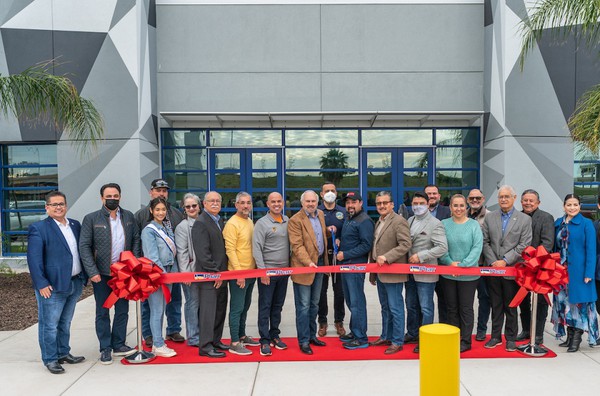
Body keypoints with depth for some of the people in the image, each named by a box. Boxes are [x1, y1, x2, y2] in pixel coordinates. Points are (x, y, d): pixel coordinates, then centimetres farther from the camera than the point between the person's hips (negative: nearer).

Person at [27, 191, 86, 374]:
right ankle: (50, 359, 14)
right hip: (52, 286, -6)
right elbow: (34, 259, -14)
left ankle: (63, 353, 31)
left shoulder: (75, 225, 10)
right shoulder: (38, 228, -9)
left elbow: (82, 251, 16)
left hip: (75, 283, 6)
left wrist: (83, 276, 10)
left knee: (65, 322, 18)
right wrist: (41, 284, -19)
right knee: (49, 324, 2)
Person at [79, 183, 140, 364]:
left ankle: (118, 345, 23)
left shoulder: (128, 216, 6)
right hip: (102, 274, -3)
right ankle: (105, 349, 16)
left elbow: (136, 239, 11)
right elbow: (84, 247, -8)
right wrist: (92, 272, -15)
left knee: (122, 310, 10)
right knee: (102, 312, 7)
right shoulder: (91, 219, -5)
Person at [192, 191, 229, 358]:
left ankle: (215, 341, 26)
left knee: (220, 311, 14)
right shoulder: (200, 223, -12)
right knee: (208, 311, -3)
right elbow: (203, 253, -17)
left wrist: (222, 272, 12)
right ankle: (205, 346, 5)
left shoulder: (220, 221, 16)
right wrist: (214, 272, -16)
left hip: (220, 275, 9)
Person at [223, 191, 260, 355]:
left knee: (245, 307, 17)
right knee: (237, 308, -3)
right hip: (238, 274, -8)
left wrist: (255, 267, 14)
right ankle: (234, 343, 3)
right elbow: (230, 250, -17)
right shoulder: (232, 224, -13)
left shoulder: (250, 222, 12)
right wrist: (238, 272, -21)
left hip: (251, 272, 8)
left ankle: (242, 336, 29)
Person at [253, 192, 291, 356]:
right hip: (268, 271, -5)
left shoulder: (287, 221, 9)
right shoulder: (262, 223, -7)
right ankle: (265, 341, 4)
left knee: (278, 306, 13)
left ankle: (274, 335, 24)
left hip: (284, 270, 5)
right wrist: (262, 271, -15)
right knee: (265, 306, -1)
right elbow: (257, 249, -11)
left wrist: (290, 266, 9)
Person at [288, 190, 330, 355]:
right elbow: (297, 246, -19)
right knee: (304, 306, -2)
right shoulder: (295, 220, -13)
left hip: (320, 263, 7)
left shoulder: (320, 215, 9)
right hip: (303, 267, -7)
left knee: (314, 304, 17)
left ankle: (312, 335, 29)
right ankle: (304, 341, 6)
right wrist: (308, 262, -29)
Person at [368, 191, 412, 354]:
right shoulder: (378, 222, 15)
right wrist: (373, 273, 18)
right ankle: (386, 337, 28)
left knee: (395, 308, -2)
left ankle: (397, 342, 7)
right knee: (385, 308, 17)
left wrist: (386, 257, -26)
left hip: (392, 274, -9)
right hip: (380, 273, 9)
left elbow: (406, 244, -21)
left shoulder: (399, 221, -12)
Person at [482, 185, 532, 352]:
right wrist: (493, 261, -8)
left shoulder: (525, 219, 0)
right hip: (492, 269, 2)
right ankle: (495, 336, 19)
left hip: (512, 269, -2)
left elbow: (524, 245, -6)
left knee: (511, 306, 6)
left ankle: (511, 338, 16)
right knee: (496, 305, 10)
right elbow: (485, 242, 4)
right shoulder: (489, 218, 7)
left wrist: (505, 260, -13)